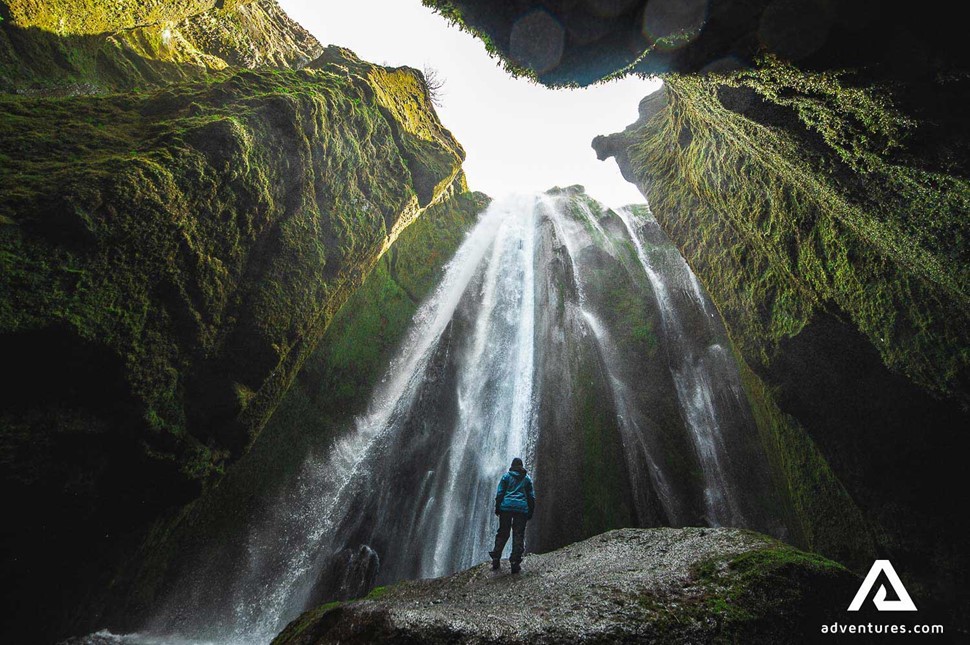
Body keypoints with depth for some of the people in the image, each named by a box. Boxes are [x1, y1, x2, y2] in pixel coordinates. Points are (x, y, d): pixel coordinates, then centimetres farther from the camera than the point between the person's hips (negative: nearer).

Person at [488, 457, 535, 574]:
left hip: (506, 507, 0)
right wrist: (531, 512, 16)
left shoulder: (506, 476, 9)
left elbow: (500, 493, 4)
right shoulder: (527, 478, 13)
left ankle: (496, 559, 8)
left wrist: (497, 508, 7)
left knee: (502, 533, 9)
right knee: (519, 535, 1)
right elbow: (531, 496, 12)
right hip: (522, 508, 0)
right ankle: (515, 562, -6)